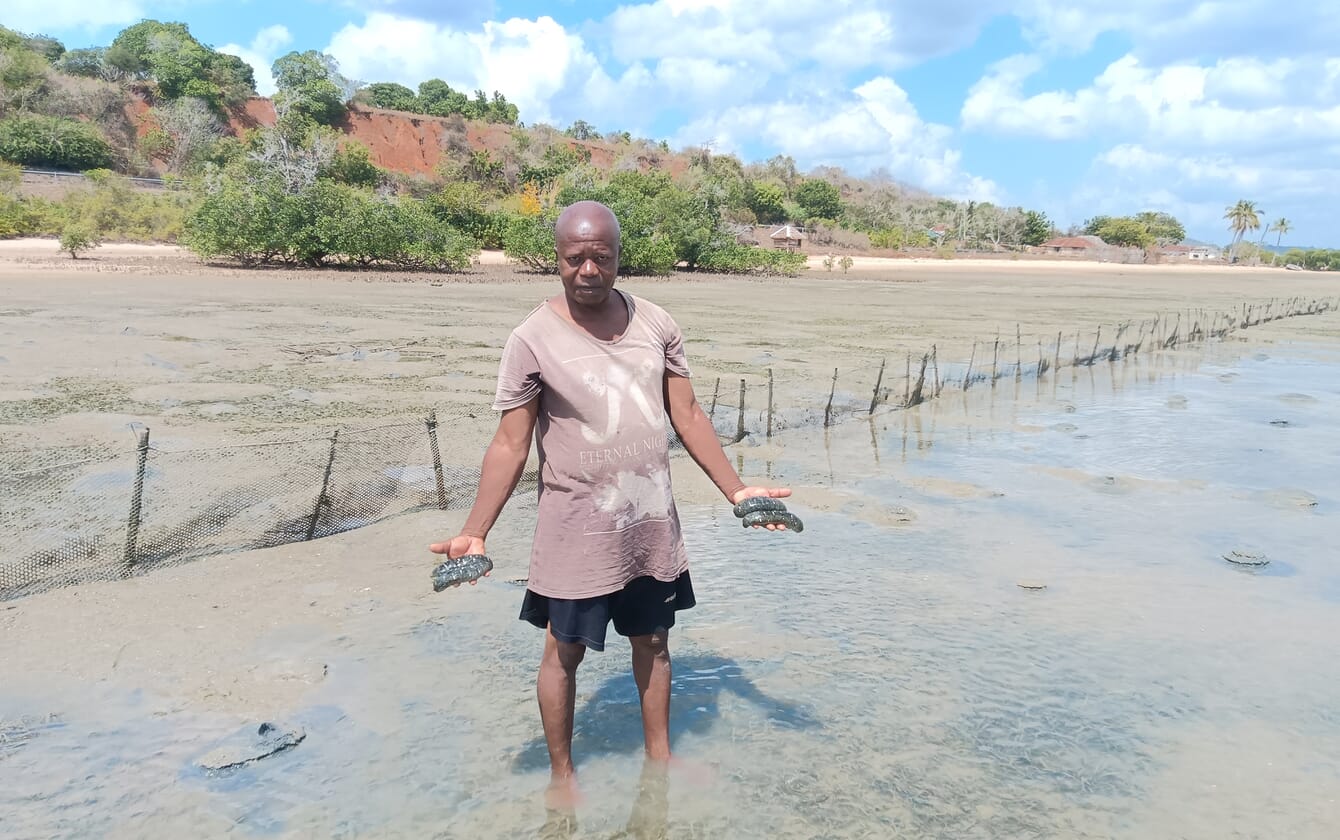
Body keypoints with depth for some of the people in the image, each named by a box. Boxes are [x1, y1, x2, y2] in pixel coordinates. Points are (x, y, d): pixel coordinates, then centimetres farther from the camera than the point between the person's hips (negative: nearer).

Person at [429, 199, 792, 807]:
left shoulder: (656, 324, -1)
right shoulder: (533, 339, -13)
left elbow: (688, 416, 5)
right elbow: (510, 444, -10)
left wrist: (736, 489, 4)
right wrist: (475, 532, -15)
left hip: (652, 524, 4)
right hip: (578, 530, -4)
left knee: (653, 639, 19)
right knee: (565, 650, 10)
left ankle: (659, 755, 40)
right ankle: (561, 774, 32)